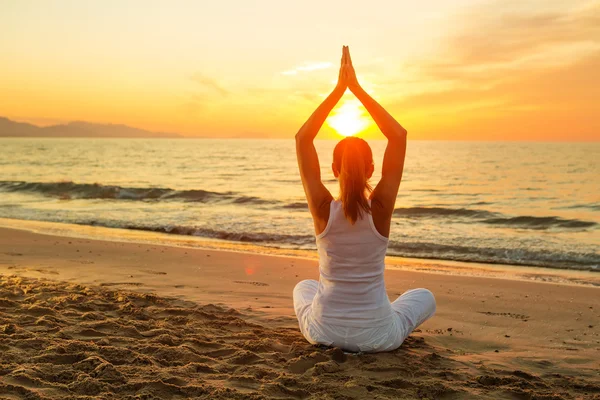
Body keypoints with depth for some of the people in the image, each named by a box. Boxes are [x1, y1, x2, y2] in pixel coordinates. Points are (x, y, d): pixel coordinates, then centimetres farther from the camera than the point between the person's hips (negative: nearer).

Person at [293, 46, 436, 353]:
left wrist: (338, 90, -9)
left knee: (303, 287, 36)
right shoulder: (380, 208, -17)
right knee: (425, 297, 29)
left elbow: (302, 138, -9)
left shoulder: (323, 209, -16)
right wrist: (357, 89, -10)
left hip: (323, 331, 1)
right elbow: (399, 136, -11)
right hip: (377, 336, -1)